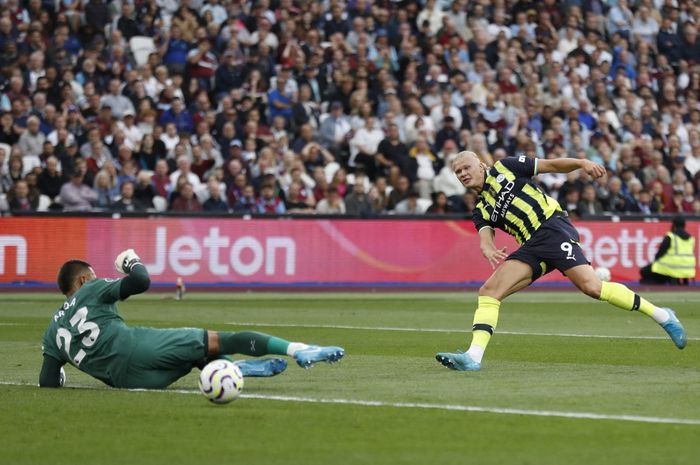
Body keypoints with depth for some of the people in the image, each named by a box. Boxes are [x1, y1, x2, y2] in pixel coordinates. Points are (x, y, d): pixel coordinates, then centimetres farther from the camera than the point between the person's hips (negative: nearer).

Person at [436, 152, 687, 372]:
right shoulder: (481, 211, 22)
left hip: (552, 227, -6)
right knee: (488, 291, -11)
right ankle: (473, 356, -18)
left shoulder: (504, 168, 12)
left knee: (591, 286, -21)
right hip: (531, 247, 6)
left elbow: (552, 165, 11)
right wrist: (489, 251, -22)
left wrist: (581, 163, -8)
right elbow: (485, 238, 3)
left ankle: (661, 315, -12)